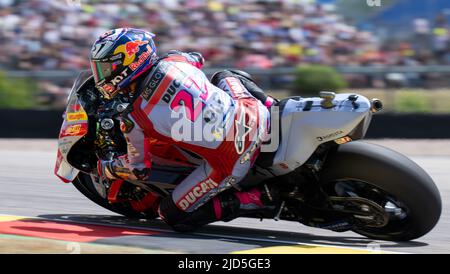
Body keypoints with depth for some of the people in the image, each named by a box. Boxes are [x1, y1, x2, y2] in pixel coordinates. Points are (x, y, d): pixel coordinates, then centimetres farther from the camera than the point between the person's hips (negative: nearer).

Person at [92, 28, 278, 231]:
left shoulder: (133, 119, -10)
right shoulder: (174, 60, 3)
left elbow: (139, 170, 5)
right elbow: (198, 59, 31)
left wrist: (103, 168, 24)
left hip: (229, 160, -7)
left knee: (172, 216, 9)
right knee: (224, 77, 37)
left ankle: (258, 198, -1)